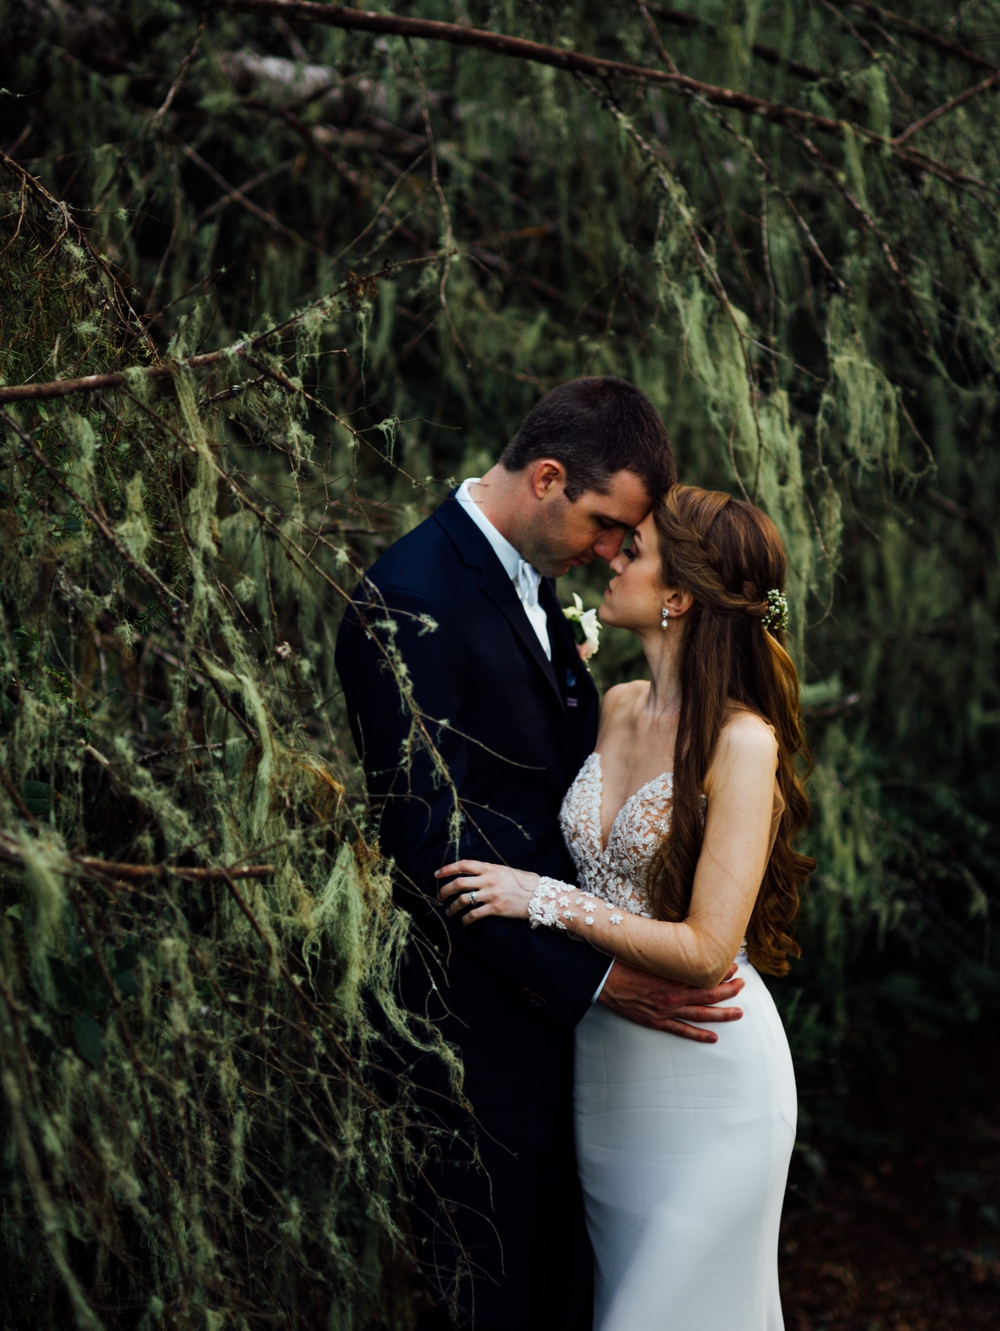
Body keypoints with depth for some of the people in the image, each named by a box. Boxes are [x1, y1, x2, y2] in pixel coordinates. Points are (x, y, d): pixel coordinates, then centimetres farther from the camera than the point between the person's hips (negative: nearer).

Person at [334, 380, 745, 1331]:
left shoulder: (534, 578, 8)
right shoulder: (408, 601, -21)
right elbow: (428, 841, -23)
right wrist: (591, 976, -21)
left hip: (555, 992, 8)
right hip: (479, 1001, -8)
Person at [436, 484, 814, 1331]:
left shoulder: (741, 741, -19)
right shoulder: (618, 707, 2)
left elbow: (705, 950, -23)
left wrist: (543, 900, -22)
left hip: (706, 1074, -7)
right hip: (604, 1060, 7)